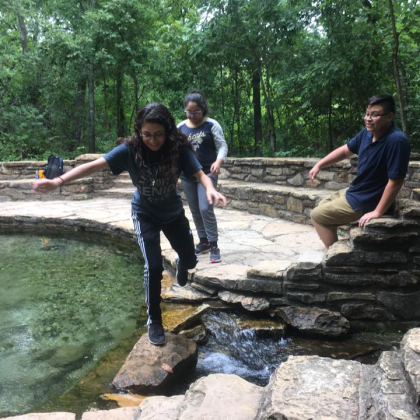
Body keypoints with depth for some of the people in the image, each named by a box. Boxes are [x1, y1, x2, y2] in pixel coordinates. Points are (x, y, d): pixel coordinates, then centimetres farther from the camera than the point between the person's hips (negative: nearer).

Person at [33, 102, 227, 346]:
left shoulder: (178, 148, -24)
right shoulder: (130, 149, -26)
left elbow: (199, 173, -31)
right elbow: (96, 165, -35)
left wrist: (210, 189, -55)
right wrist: (59, 181, -48)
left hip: (173, 212, 2)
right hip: (144, 214, -2)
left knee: (190, 259, 12)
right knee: (153, 266, -13)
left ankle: (181, 265, 53)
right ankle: (154, 320, 8)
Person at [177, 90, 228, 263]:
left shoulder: (212, 125, -6)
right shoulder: (180, 127, 5)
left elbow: (223, 146, -8)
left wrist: (219, 161, -27)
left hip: (207, 173, -5)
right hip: (186, 176, 5)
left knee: (205, 208, -16)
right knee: (195, 211, 11)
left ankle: (214, 245, -5)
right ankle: (204, 242, 25)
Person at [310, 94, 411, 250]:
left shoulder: (396, 140, -30)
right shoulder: (368, 133, -4)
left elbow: (395, 182, -29)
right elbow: (345, 150, 13)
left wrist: (378, 212, -26)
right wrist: (319, 165, 10)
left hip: (366, 202, -9)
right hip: (355, 191, 9)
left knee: (317, 215, -2)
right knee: (322, 207, 24)